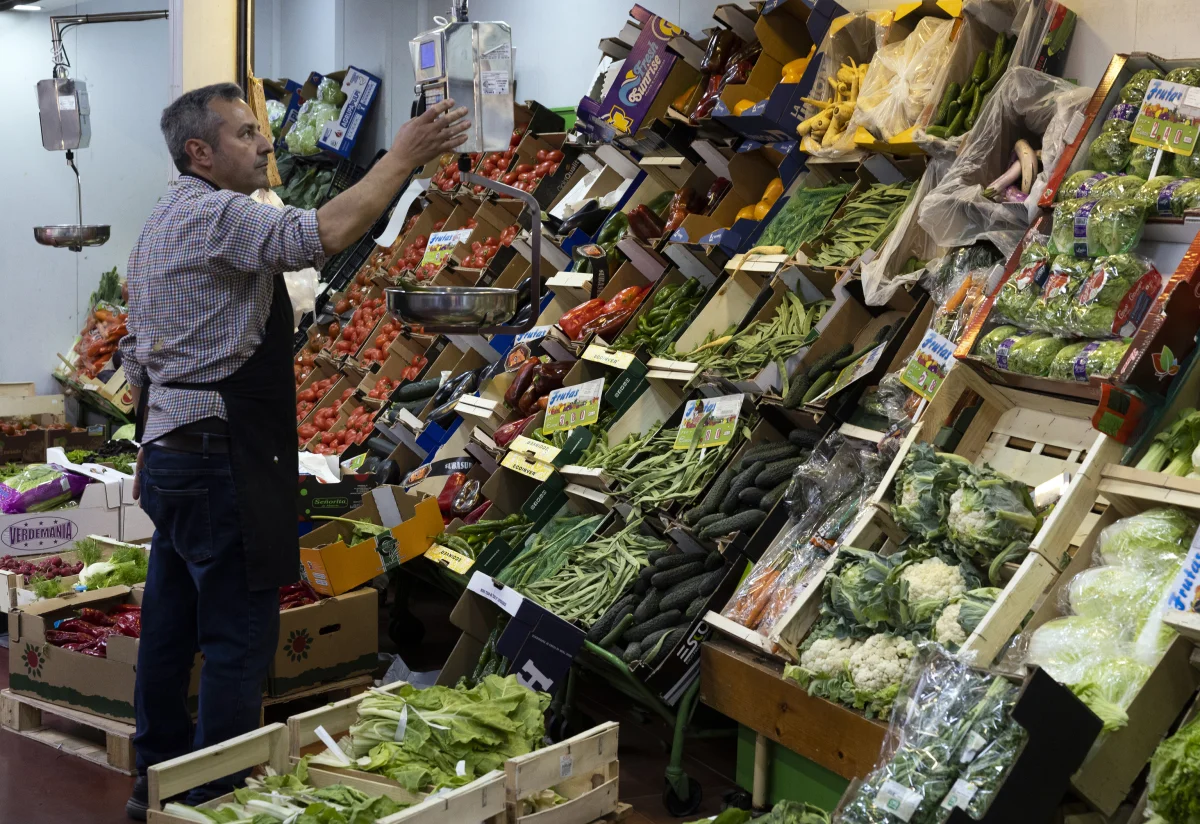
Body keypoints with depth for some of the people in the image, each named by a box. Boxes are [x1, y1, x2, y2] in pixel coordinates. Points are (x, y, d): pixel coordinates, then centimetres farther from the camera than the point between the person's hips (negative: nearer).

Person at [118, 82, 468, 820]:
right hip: (221, 461, -11)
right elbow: (326, 233, -31)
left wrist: (152, 451, 25)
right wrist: (404, 155, -23)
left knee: (172, 625, 16)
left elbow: (140, 357, 22)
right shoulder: (215, 215, -14)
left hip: (172, 449, 11)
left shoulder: (167, 222, 19)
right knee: (240, 633, -4)